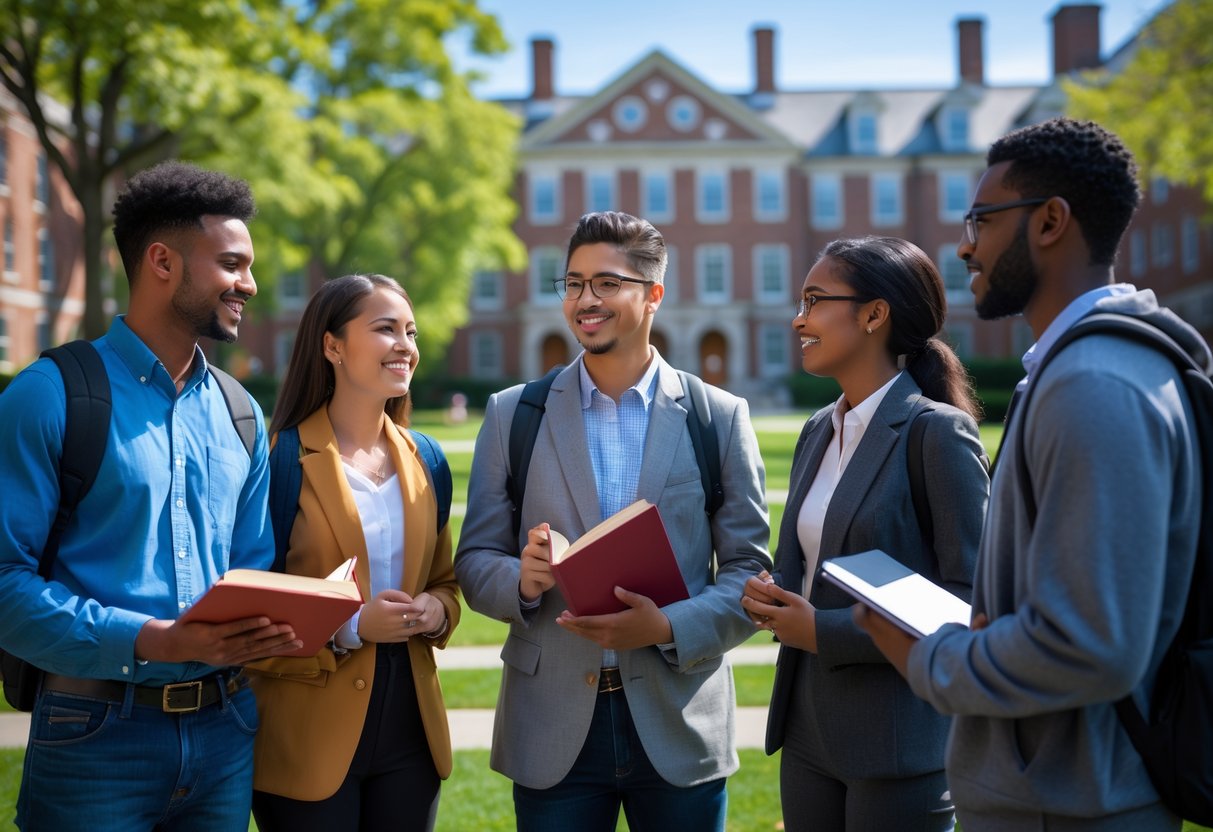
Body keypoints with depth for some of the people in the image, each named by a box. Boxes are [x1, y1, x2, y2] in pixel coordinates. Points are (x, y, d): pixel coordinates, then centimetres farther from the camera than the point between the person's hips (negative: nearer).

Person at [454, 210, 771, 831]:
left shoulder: (720, 416, 2)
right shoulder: (512, 415, 5)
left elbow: (750, 570, 1)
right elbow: (475, 561, 5)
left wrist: (670, 627, -16)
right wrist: (522, 579, -17)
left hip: (679, 726, 0)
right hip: (553, 729, 1)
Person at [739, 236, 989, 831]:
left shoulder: (938, 431, -12)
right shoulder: (818, 432, 11)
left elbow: (968, 599, -15)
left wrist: (824, 631, -17)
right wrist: (768, 594, -2)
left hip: (901, 738, -7)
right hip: (809, 730, 7)